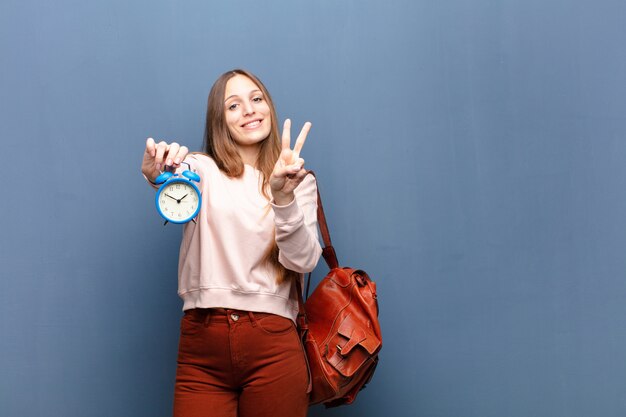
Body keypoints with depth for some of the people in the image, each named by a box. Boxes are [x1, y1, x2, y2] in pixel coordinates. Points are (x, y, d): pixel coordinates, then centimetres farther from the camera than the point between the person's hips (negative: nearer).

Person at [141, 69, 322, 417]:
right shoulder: (203, 170, 7)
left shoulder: (299, 181, 10)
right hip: (201, 347, 0)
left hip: (273, 346, 1)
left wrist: (284, 198, -20)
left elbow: (304, 261, -4)